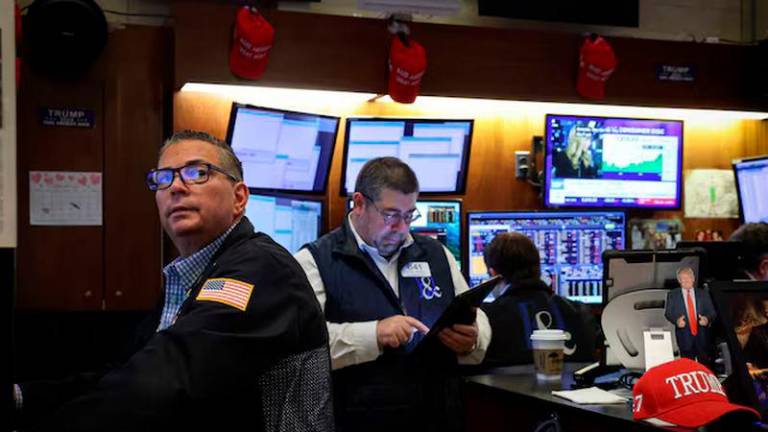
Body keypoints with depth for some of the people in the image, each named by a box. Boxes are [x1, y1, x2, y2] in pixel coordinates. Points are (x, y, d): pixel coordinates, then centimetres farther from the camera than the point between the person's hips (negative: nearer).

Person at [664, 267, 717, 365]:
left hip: (702, 336, 1)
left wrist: (707, 319, -13)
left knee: (705, 365, 2)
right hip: (684, 337, -1)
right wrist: (676, 320, -16)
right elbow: (668, 313, 4)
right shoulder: (672, 295, 7)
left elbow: (712, 312, 9)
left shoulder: (703, 294, 11)